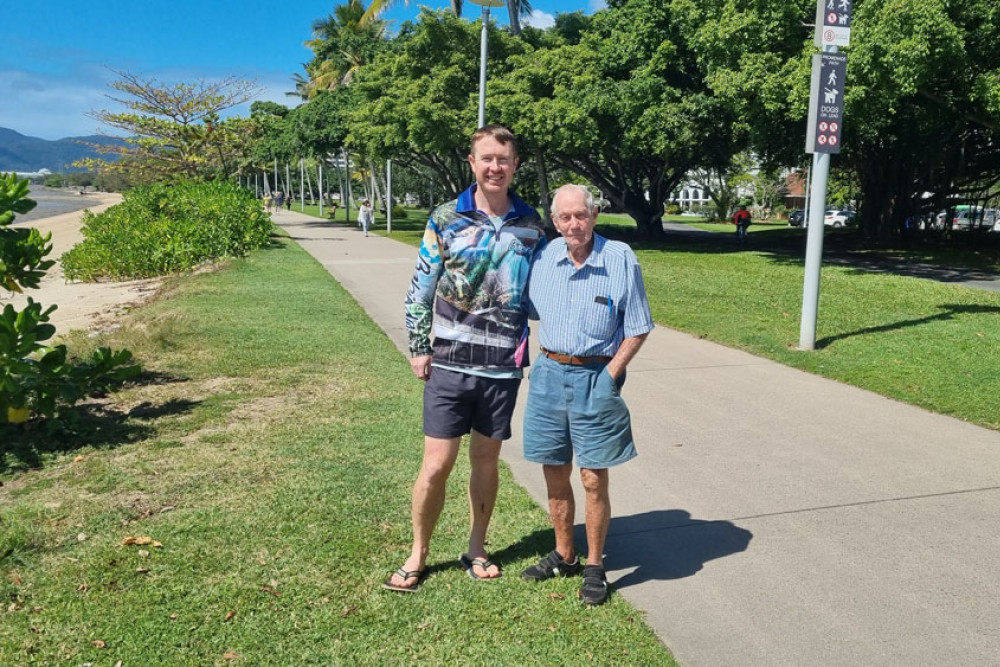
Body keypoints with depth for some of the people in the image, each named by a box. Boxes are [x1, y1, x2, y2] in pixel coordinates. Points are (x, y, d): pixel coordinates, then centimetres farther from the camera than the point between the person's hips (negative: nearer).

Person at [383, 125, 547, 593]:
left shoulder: (531, 226, 4)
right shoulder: (445, 219, -2)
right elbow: (420, 289, 2)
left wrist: (529, 347, 4)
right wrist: (418, 349, -2)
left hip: (503, 366, 2)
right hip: (450, 363, -2)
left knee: (487, 459, 13)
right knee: (437, 463, 1)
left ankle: (476, 550, 31)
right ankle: (418, 556, 21)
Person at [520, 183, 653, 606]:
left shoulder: (621, 259, -9)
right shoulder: (544, 258, 1)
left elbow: (637, 329, -4)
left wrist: (609, 376, -10)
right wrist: (549, 361, 6)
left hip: (596, 377, -4)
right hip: (549, 374, 4)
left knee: (594, 479, 2)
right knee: (555, 475, 12)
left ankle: (594, 566, 20)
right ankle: (564, 556, 30)